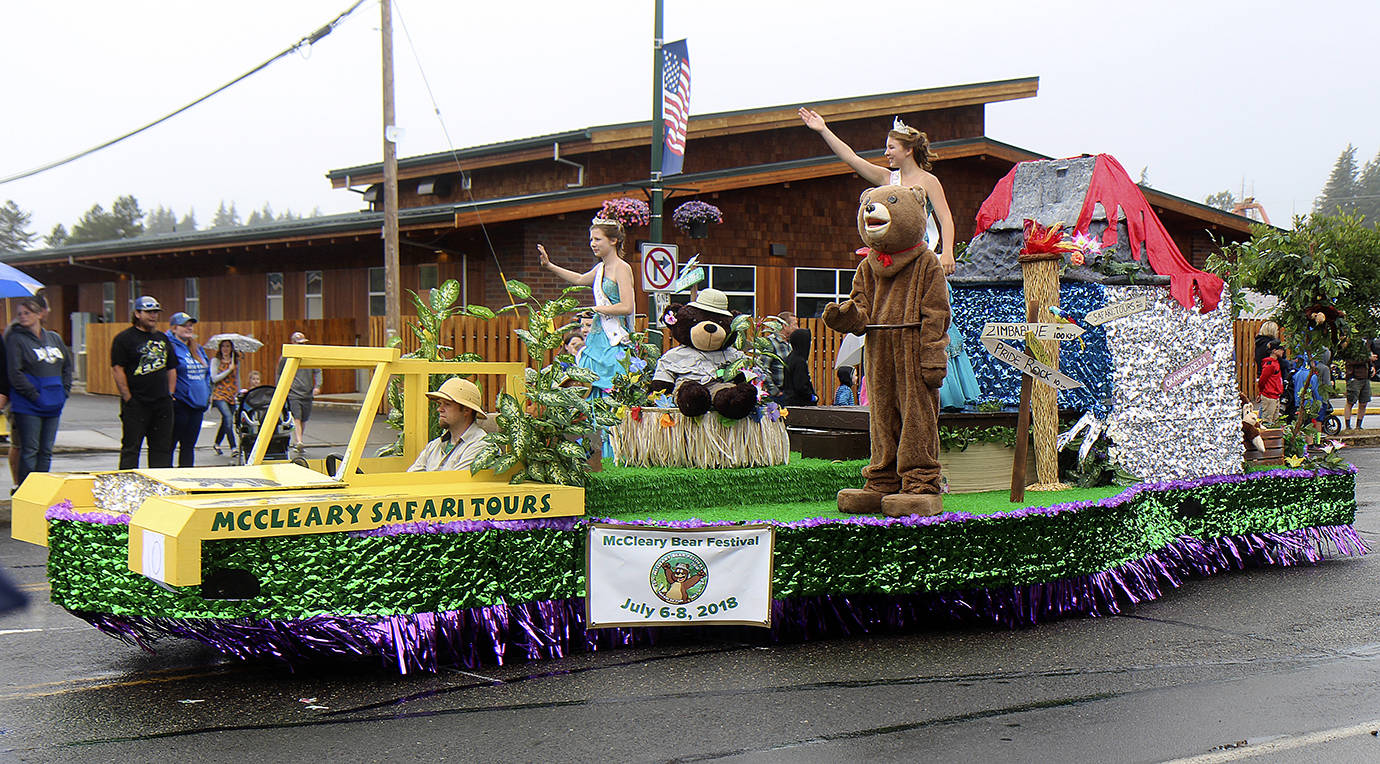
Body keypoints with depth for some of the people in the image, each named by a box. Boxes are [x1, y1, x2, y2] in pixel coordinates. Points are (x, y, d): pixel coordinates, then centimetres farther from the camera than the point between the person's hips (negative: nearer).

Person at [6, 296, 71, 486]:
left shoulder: (54, 338, 12)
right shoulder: (15, 339, -5)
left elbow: (67, 366, 20)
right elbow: (14, 373, -11)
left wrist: (64, 391, 8)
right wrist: (34, 395, -15)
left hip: (53, 406, 5)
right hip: (27, 407, -5)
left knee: (46, 451, 9)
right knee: (30, 451, -4)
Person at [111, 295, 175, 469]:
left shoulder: (163, 339, 16)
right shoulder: (124, 338, -4)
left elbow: (171, 369, 20)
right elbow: (117, 369, -10)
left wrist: (170, 395, 10)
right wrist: (128, 399, -13)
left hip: (162, 403, 6)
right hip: (136, 404, -6)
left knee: (162, 448, 9)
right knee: (131, 448, -2)